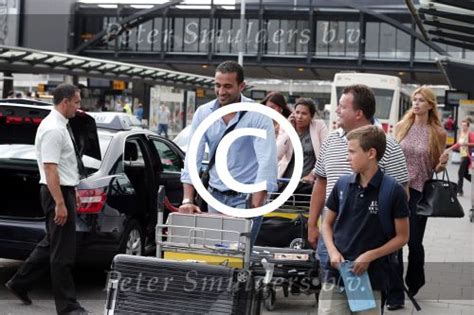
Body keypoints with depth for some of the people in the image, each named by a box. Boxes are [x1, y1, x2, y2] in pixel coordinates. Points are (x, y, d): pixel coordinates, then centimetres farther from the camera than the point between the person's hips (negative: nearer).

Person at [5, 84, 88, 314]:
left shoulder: (57, 125, 14)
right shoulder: (53, 129, -18)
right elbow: (50, 169, -23)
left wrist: (71, 193, 23)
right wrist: (60, 203, -25)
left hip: (62, 191, 10)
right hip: (57, 193, -10)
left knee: (51, 244, 19)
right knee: (63, 252, -4)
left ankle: (19, 283, 28)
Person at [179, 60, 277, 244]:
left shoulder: (258, 116, -11)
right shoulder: (203, 113, 2)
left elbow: (267, 162, -18)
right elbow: (192, 158, 0)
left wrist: (255, 207, -26)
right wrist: (188, 200, -12)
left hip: (246, 196, -4)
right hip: (215, 195, 4)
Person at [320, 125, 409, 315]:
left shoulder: (393, 191, -8)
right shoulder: (342, 185, 4)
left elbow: (402, 237, -2)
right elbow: (327, 223, 14)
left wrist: (370, 256, -12)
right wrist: (332, 251, -4)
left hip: (371, 279, -3)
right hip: (336, 276, 3)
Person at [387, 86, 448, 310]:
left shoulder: (437, 133, -1)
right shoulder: (401, 126, 4)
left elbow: (437, 167, 6)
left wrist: (442, 164, -15)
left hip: (420, 192, -1)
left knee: (414, 241, 7)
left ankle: (414, 283, 34)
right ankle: (395, 295, 5)